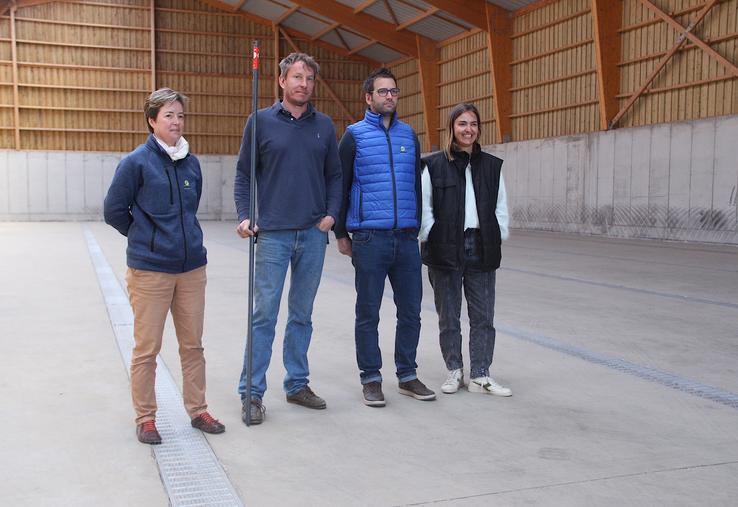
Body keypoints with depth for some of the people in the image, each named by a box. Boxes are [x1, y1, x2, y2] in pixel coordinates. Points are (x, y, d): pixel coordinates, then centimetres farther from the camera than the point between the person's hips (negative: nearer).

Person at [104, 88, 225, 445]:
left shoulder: (192, 163, 7)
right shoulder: (136, 162, -8)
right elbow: (114, 210, -3)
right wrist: (145, 237, 6)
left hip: (192, 267, 5)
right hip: (150, 270, -4)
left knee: (193, 345, 12)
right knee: (147, 349, 4)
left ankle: (198, 410, 25)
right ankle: (145, 418, 18)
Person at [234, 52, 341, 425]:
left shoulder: (324, 126, 9)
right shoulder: (261, 121, 1)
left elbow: (334, 175, 13)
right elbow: (243, 173, 3)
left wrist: (331, 213, 0)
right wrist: (244, 216, -9)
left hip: (313, 234, 3)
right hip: (273, 234, -3)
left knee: (302, 315, 12)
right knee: (264, 315, -2)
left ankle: (297, 384, 23)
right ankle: (251, 393, 7)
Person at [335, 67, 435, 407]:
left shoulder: (409, 135, 12)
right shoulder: (355, 136, 1)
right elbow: (340, 186, 2)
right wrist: (341, 234, 1)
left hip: (407, 239, 4)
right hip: (370, 239, -4)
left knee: (411, 311, 8)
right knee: (368, 313, 5)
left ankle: (407, 375, 22)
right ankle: (371, 379, 17)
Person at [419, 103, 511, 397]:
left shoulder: (492, 165, 9)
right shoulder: (434, 165, 0)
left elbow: (501, 208, 11)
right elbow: (424, 208, -1)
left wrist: (497, 238, 2)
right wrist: (431, 239, -8)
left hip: (482, 250, 2)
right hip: (445, 251, -2)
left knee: (483, 316, 4)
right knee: (448, 316, 8)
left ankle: (480, 376, 14)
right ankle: (454, 371, 23)